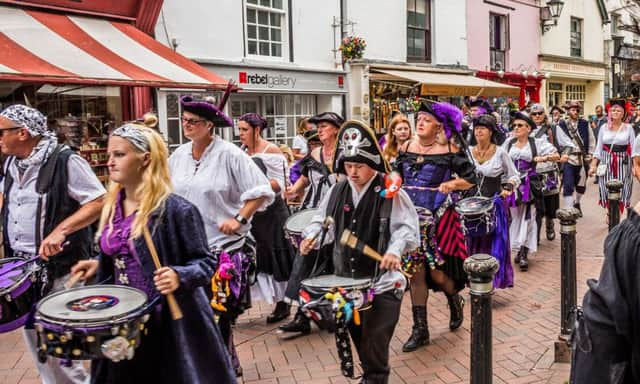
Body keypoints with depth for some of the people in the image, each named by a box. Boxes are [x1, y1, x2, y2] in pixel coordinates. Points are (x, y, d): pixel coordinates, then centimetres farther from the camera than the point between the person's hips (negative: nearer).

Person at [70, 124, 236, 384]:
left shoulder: (176, 210, -18)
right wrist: (98, 264, 3)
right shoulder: (113, 206, 4)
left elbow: (206, 262, -15)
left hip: (170, 321, -6)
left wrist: (179, 276, -32)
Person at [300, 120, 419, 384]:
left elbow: (407, 228, -13)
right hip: (346, 278, 6)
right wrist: (311, 236, -6)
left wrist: (395, 250, -30)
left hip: (382, 280, -6)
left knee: (375, 342, -3)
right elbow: (323, 220, 13)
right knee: (358, 337, 20)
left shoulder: (391, 193, -12)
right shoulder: (337, 191, 4)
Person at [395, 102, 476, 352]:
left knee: (438, 273, -2)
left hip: (439, 218, -3)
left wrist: (452, 183, -18)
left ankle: (455, 301, 36)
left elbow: (470, 179, -1)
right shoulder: (406, 148, 7)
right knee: (415, 272, 4)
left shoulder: (450, 150, -4)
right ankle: (420, 330, 15)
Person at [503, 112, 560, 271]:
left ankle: (524, 253, -3)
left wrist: (543, 158, -16)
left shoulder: (537, 143, 0)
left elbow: (556, 155, 1)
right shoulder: (508, 143, 8)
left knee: (527, 217, -5)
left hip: (529, 184, -3)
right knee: (515, 216, 8)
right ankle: (519, 249, 22)